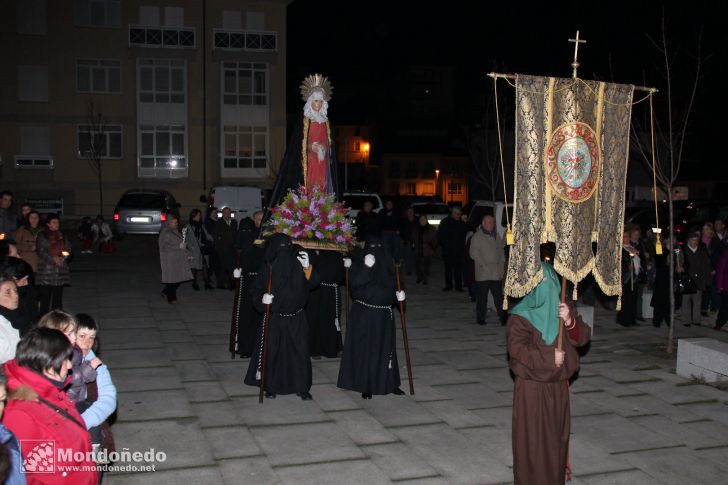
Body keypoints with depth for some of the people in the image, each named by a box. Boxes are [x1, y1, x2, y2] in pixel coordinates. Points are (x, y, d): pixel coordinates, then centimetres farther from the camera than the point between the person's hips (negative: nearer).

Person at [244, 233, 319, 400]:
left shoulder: (298, 264, -5)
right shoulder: (267, 269, -7)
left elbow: (312, 283, -10)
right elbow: (257, 290, 2)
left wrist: (307, 266, -25)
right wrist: (262, 298, -18)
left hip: (296, 318, 1)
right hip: (274, 318, -1)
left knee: (300, 351, 1)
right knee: (271, 352, 5)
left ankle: (302, 387, 14)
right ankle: (270, 386, 21)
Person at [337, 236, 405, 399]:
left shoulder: (387, 266, 7)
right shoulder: (359, 265, -6)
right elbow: (353, 284, -23)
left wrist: (398, 295, -3)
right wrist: (366, 267, -33)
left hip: (384, 316, 4)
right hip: (363, 315, -4)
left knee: (386, 349, 10)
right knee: (364, 349, 1)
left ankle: (390, 383, 22)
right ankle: (366, 386, 11)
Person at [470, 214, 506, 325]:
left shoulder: (496, 235, 15)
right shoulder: (477, 236, -3)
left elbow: (501, 250, 20)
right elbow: (473, 253, -7)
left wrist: (502, 263, 6)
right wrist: (484, 265, -12)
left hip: (497, 273, 4)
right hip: (482, 273, -4)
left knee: (499, 296, 3)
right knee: (482, 297, 2)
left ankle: (503, 318, 6)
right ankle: (480, 318, 12)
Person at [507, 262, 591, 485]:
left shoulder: (565, 309, 6)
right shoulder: (521, 315, -11)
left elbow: (583, 337, -1)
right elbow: (516, 347, -20)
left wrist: (570, 321, -21)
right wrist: (549, 357, -21)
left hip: (558, 385, 5)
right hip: (531, 386, -5)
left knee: (557, 435, 14)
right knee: (532, 437, 0)